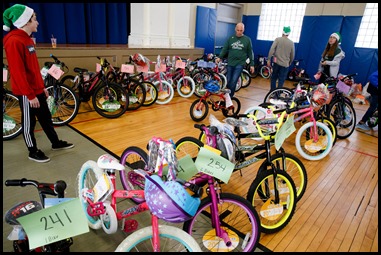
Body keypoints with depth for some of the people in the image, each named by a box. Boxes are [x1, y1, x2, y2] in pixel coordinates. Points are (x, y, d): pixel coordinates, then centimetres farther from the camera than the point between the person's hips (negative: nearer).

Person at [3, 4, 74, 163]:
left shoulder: (27, 39, 11)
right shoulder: (14, 42, -19)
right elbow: (17, 72, -22)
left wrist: (42, 87, 18)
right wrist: (30, 95, -21)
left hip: (36, 89, 9)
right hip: (26, 93, -9)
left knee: (45, 117, 18)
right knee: (29, 122, 6)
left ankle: (56, 143, 33)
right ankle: (33, 152, 21)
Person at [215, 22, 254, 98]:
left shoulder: (247, 39, 2)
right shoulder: (231, 38, 7)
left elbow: (250, 53, 5)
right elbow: (225, 49, 5)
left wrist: (252, 64, 2)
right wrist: (219, 57, -11)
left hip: (240, 64, -3)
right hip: (230, 63, 3)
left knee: (233, 82, -11)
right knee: (228, 81, 6)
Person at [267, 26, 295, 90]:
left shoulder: (278, 39, -1)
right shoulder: (291, 43, 5)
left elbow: (271, 50, -12)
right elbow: (292, 55, 9)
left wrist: (269, 59, -8)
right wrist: (289, 63, 23)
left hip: (276, 62, 0)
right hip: (285, 64, 1)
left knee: (274, 78, 13)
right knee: (281, 80, 4)